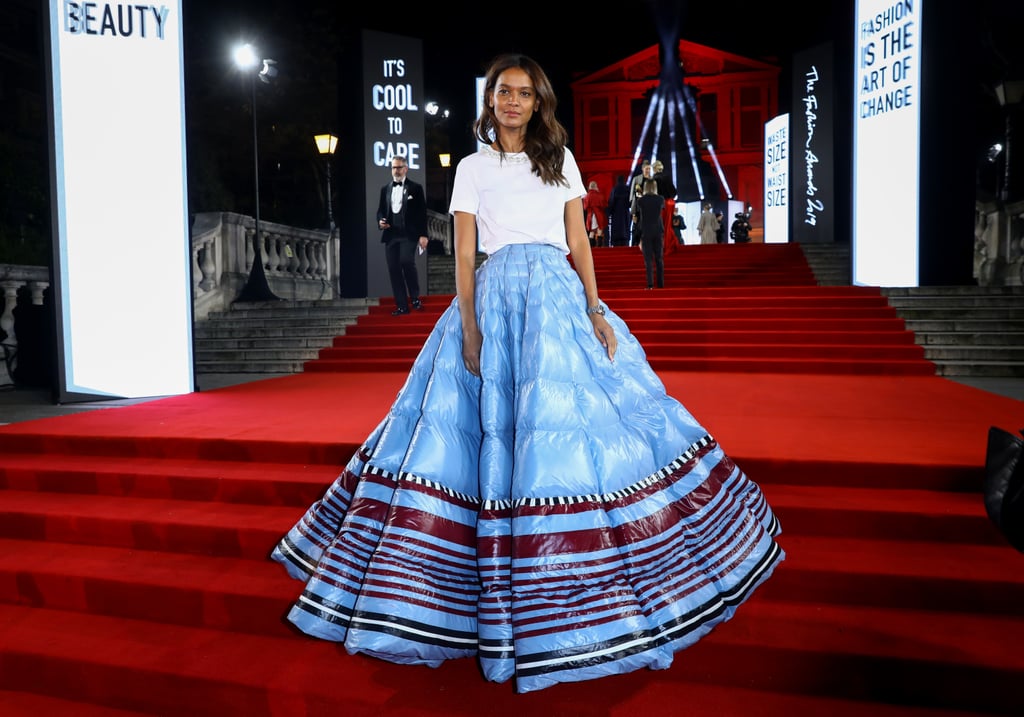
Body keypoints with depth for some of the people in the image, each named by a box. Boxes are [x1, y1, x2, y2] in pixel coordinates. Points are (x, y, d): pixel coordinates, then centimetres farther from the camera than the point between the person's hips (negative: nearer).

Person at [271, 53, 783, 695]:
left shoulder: (561, 158, 15)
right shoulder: (473, 167, 11)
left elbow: (579, 242, 9)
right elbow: (465, 254, 3)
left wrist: (597, 311, -2)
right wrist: (469, 327, -9)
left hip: (561, 298, 2)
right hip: (497, 300, -1)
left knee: (580, 417, -1)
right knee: (501, 427, -4)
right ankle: (502, 595, 12)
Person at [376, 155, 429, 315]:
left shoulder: (415, 188, 4)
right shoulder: (385, 189, 15)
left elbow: (422, 212, 0)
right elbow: (381, 210, 20)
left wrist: (423, 234, -7)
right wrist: (380, 221, -3)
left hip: (408, 234, -4)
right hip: (390, 235, 4)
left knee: (406, 261, -24)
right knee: (393, 269, 1)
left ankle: (415, 297, -3)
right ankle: (402, 306, 8)